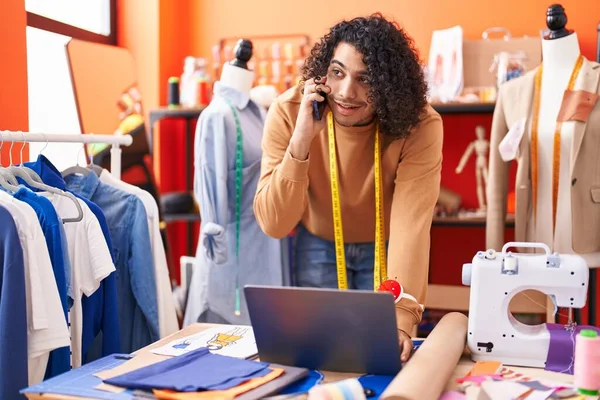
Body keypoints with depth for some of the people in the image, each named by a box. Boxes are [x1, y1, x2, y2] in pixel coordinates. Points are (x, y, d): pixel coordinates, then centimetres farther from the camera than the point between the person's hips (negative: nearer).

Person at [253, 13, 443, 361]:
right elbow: (273, 224, -27)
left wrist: (400, 317, -48)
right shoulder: (290, 111, -25)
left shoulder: (419, 126, -27)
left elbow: (412, 223, -36)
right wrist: (300, 142, -41)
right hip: (318, 245, 1)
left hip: (385, 248, 0)